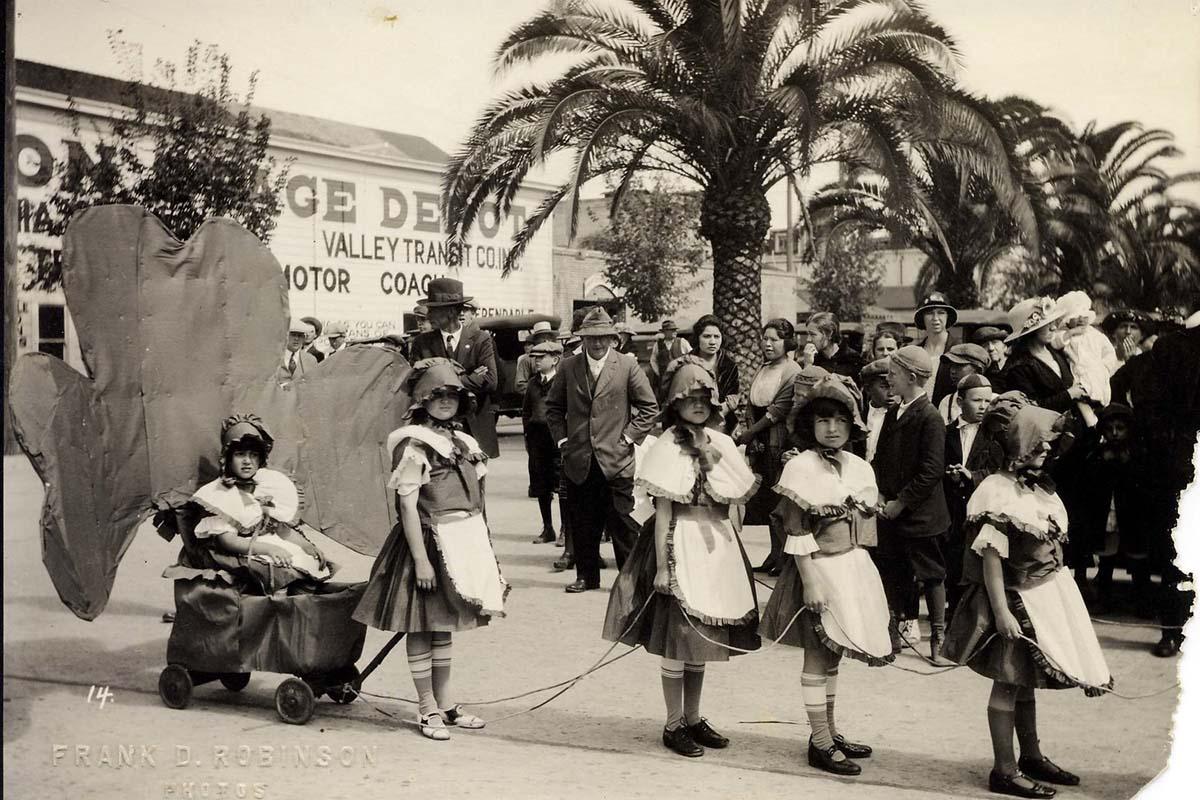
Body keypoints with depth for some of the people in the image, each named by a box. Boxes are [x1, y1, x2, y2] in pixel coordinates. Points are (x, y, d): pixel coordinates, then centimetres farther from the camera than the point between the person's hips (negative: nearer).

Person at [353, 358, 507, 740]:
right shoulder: (415, 445, -12)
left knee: (444, 624, 16)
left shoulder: (462, 442, 11)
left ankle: (444, 702, 25)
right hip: (429, 540, -7)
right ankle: (427, 709, 11)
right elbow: (408, 505, -15)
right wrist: (421, 559, -19)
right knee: (422, 627, 2)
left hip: (463, 542, 7)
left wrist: (482, 548, 15)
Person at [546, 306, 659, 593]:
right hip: (578, 461, 3)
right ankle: (586, 576, 22)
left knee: (622, 523, 0)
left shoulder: (627, 367, -1)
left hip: (615, 460, -3)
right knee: (582, 524, 9)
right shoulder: (569, 367, 6)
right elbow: (553, 406, 17)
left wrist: (629, 438, -3)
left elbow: (649, 408, 3)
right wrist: (562, 439, 7)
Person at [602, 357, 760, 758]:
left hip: (717, 543, 6)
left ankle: (693, 717, 25)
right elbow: (663, 511, -11)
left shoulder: (720, 442, 8)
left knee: (702, 636, 13)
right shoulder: (667, 447, -8)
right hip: (680, 544, -6)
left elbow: (741, 493, 0)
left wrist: (710, 455, -5)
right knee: (677, 638, 0)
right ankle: (673, 724, 11)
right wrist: (662, 565, -14)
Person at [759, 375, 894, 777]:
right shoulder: (801, 467, -12)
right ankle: (820, 743, 9)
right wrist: (810, 581, -18)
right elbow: (796, 533, -14)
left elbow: (866, 523, 13)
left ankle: (829, 731, 26)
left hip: (855, 567, 6)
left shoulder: (860, 468, 7)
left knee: (831, 655, 15)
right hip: (819, 568, -6)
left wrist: (862, 573, 10)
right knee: (817, 657, 1)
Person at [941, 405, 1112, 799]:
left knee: (1026, 680, 19)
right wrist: (1001, 612, -23)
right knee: (1009, 682, 0)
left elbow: (1053, 540, 14)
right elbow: (991, 557, -20)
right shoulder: (999, 492, -18)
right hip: (1018, 598, -8)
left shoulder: (1037, 486, 8)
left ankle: (1032, 757, 31)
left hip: (1047, 591, 8)